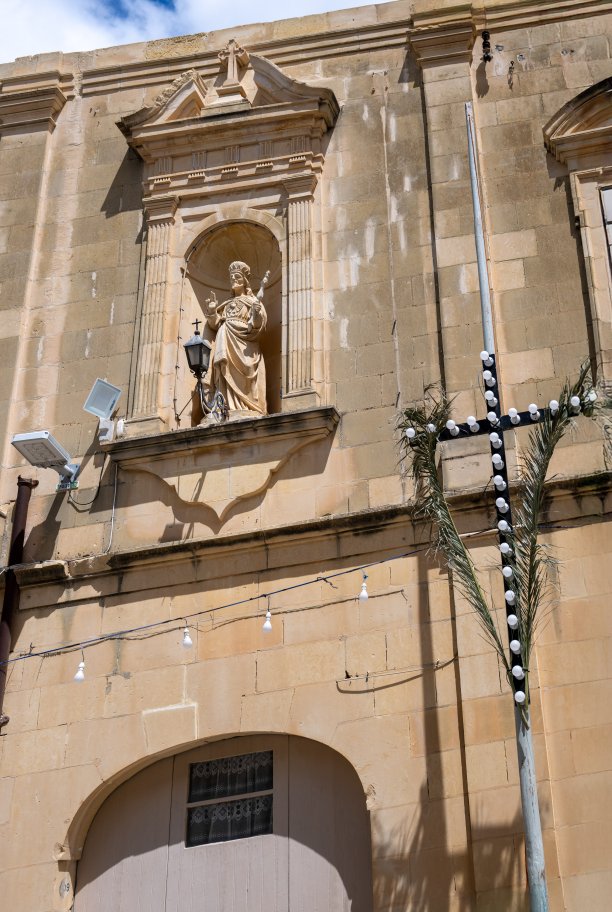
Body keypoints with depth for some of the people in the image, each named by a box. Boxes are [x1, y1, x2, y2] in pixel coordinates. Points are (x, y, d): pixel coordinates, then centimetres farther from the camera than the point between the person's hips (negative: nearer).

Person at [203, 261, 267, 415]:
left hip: (243, 347, -5)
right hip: (226, 344, 5)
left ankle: (245, 411, -24)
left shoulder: (252, 301, 10)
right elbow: (217, 325, 20)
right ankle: (229, 409, -17)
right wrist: (212, 311, 6)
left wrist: (257, 313, -23)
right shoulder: (227, 304, 26)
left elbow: (257, 325, -4)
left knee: (241, 379, -17)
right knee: (228, 379, -9)